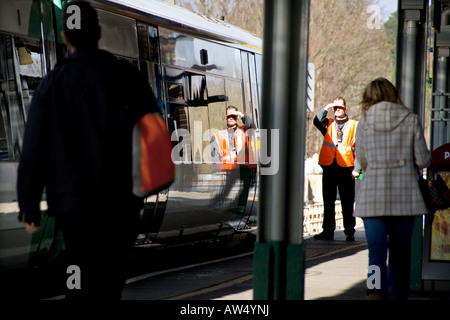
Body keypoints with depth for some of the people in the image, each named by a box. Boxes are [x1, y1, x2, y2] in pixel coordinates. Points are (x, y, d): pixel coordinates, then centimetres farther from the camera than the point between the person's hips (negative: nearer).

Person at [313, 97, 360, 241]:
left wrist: (356, 168, -3)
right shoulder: (328, 124, 15)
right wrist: (326, 109, -7)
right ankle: (328, 231, 10)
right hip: (329, 167, 3)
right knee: (328, 201, 5)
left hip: (346, 167, -2)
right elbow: (317, 121, -6)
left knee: (347, 202, 0)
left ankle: (350, 232, 4)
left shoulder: (354, 125, 8)